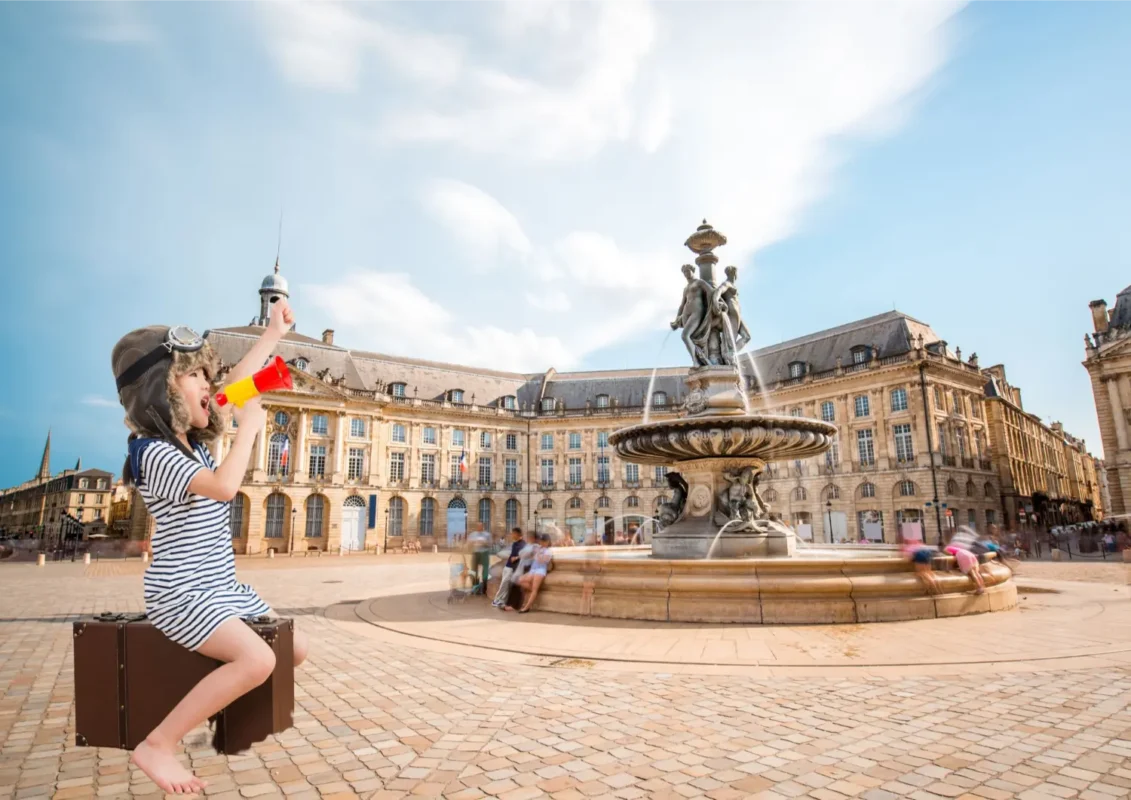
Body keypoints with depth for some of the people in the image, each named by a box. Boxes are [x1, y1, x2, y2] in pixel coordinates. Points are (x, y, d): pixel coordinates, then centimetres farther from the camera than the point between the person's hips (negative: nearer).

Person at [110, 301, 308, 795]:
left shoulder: (192, 441, 9)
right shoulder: (155, 452, -18)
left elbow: (234, 388, 17)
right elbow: (224, 486, -34)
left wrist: (273, 334, 18)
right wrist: (249, 426, -21)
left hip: (221, 587, 9)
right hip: (180, 593, -9)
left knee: (297, 649, 8)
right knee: (257, 660, -29)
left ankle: (230, 710, 25)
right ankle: (157, 746, -14)